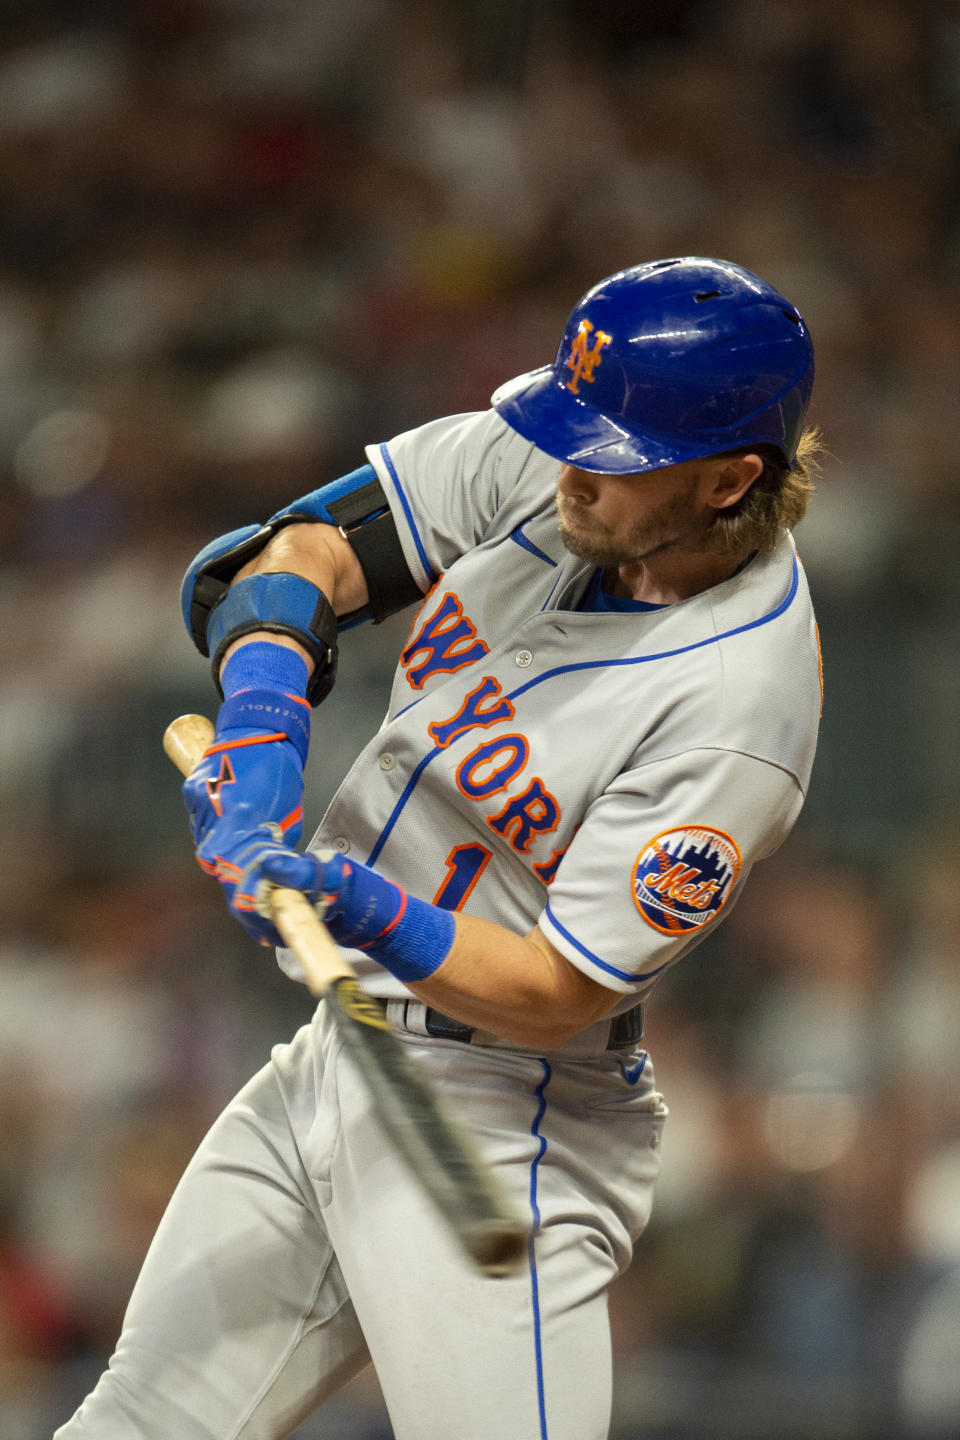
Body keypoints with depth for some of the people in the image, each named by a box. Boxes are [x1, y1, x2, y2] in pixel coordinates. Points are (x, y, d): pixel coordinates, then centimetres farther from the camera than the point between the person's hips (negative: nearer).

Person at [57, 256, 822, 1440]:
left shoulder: (739, 706, -25)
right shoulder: (542, 465, -5)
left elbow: (559, 996, -22)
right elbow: (306, 548, 1)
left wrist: (370, 913, -35)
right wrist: (265, 713, -17)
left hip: (501, 1123, -7)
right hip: (330, 1060, 8)